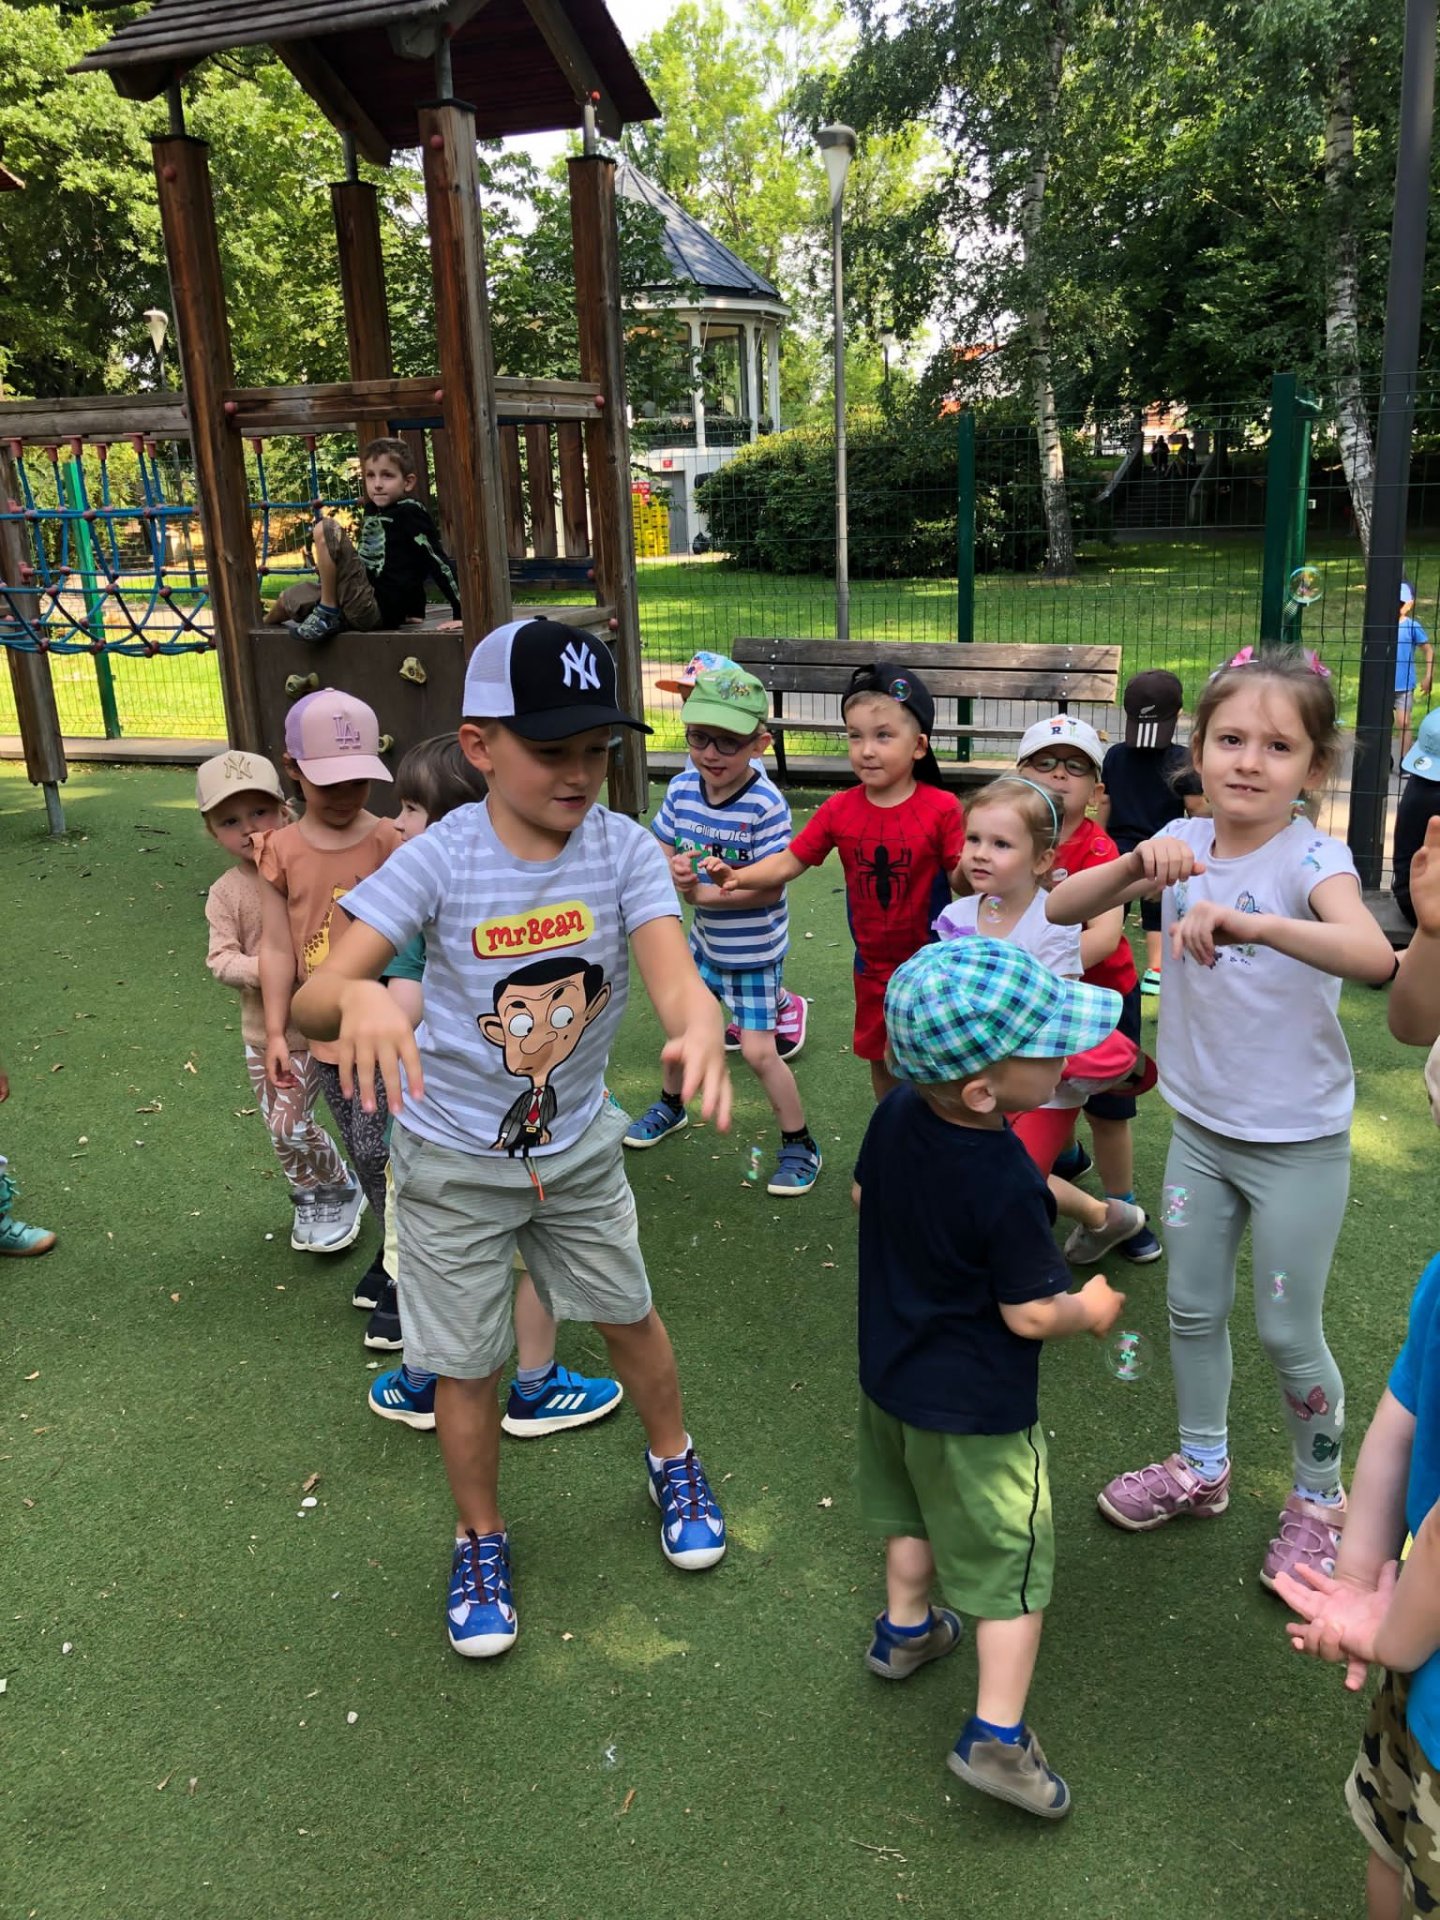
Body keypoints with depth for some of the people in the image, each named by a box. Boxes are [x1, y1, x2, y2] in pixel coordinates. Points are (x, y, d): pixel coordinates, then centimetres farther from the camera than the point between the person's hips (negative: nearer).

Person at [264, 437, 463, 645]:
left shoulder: (409, 513, -10)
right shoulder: (372, 510, 13)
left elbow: (440, 561, -14)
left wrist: (460, 616, -19)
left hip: (380, 609, -8)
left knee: (325, 528, -16)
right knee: (290, 597, 24)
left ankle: (328, 613, -8)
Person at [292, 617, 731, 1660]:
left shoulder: (625, 848, -17)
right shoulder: (439, 860, -22)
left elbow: (674, 971, -31)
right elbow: (313, 996, -28)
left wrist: (702, 1022, -55)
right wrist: (359, 997, -53)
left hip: (579, 1144, 2)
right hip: (453, 1157, -2)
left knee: (629, 1313, 20)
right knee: (466, 1365, 12)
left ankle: (673, 1463, 50)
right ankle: (480, 1541, 39)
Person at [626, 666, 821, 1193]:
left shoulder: (765, 806, -26)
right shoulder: (682, 788, -9)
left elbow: (771, 887, -27)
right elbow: (661, 849, 1)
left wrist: (705, 894, -27)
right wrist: (674, 870, -22)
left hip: (754, 951, -6)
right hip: (705, 940, 6)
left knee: (758, 1051, -5)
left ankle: (799, 1145, 15)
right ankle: (670, 1106, 50)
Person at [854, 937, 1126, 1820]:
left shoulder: (897, 1112, -14)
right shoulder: (1009, 1187, -34)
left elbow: (864, 1194, 5)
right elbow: (1031, 1315, -24)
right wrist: (1092, 1309, -4)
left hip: (890, 1373, 8)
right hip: (976, 1408, -7)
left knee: (914, 1512, 31)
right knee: (1012, 1562, 12)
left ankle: (907, 1628, 51)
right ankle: (997, 1734, 18)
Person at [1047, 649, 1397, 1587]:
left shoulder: (1312, 857, -20)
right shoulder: (1184, 843, -5)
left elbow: (1375, 955, -39)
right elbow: (1063, 907, -10)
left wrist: (1248, 921, -53)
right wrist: (1138, 865, -27)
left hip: (1298, 1140, -5)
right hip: (1201, 1125, 5)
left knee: (1289, 1333, 8)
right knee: (1194, 1308, 18)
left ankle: (1320, 1498, 33)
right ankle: (1202, 1467, 40)